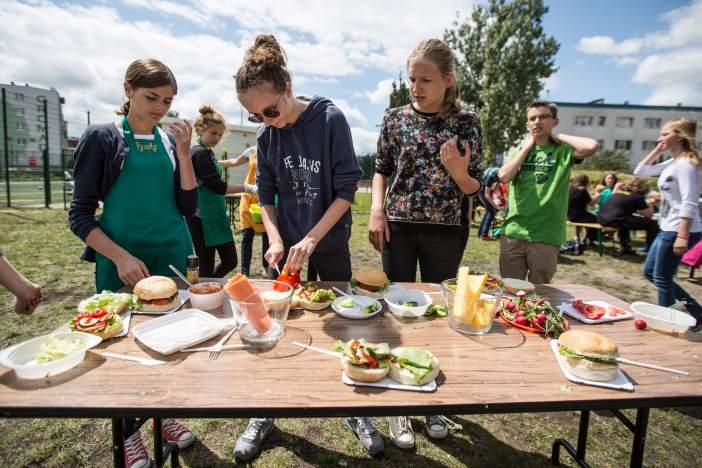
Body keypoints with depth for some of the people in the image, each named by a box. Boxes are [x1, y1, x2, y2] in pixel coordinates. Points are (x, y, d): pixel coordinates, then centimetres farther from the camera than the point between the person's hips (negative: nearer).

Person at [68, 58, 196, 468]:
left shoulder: (172, 142, 5)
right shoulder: (103, 138, -4)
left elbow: (188, 207, -2)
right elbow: (80, 216, -6)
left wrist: (183, 152, -8)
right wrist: (121, 257, -18)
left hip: (172, 257, 3)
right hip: (121, 260, -3)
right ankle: (129, 431, 32)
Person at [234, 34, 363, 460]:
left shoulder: (330, 119, -13)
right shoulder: (266, 135, -2)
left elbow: (346, 189, -14)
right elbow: (266, 196, 4)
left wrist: (310, 240, -19)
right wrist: (276, 241, -11)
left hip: (329, 242, -3)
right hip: (287, 243, 3)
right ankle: (264, 414, 29)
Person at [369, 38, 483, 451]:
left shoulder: (466, 122, -1)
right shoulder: (396, 118, 2)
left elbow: (473, 188, 0)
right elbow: (382, 169, 9)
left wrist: (459, 170, -21)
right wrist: (376, 209, -6)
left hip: (445, 232, 0)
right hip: (399, 227, 1)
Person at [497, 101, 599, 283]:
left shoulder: (563, 151, 3)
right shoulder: (519, 150, 10)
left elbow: (591, 146, -19)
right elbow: (504, 176, -8)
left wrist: (557, 136, -3)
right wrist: (527, 147, 0)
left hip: (546, 236, -2)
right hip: (513, 232, 2)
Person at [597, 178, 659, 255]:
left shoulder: (618, 192, 23)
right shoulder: (637, 197, 4)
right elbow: (649, 215, 7)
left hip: (602, 219, 8)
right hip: (615, 221, -8)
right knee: (653, 224, 4)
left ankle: (624, 247, 44)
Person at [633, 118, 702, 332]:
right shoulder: (672, 163, 11)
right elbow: (640, 171, 21)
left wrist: (682, 236, -27)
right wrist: (657, 151, 9)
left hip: (679, 230, -10)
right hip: (667, 229, 10)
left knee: (662, 278, 1)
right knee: (650, 272, 17)